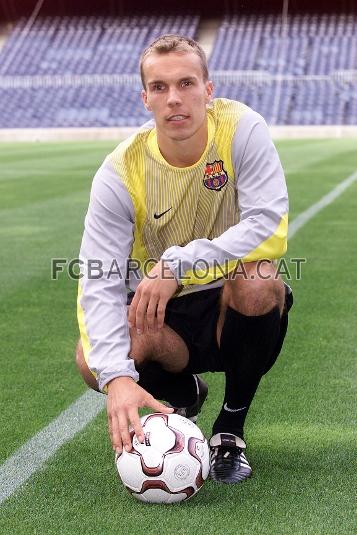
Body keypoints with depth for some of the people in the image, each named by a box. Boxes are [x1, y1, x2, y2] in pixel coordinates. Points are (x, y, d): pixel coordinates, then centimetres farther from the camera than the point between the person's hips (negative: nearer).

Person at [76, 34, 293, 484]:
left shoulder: (241, 129, -16)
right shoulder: (120, 172, -16)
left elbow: (269, 227, -27)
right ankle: (183, 394, 10)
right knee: (93, 360, -29)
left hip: (234, 312, 0)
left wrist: (179, 263, -36)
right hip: (163, 315, 1)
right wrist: (116, 377, -38)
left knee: (256, 281, -36)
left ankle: (231, 427, -7)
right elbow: (100, 282, -23)